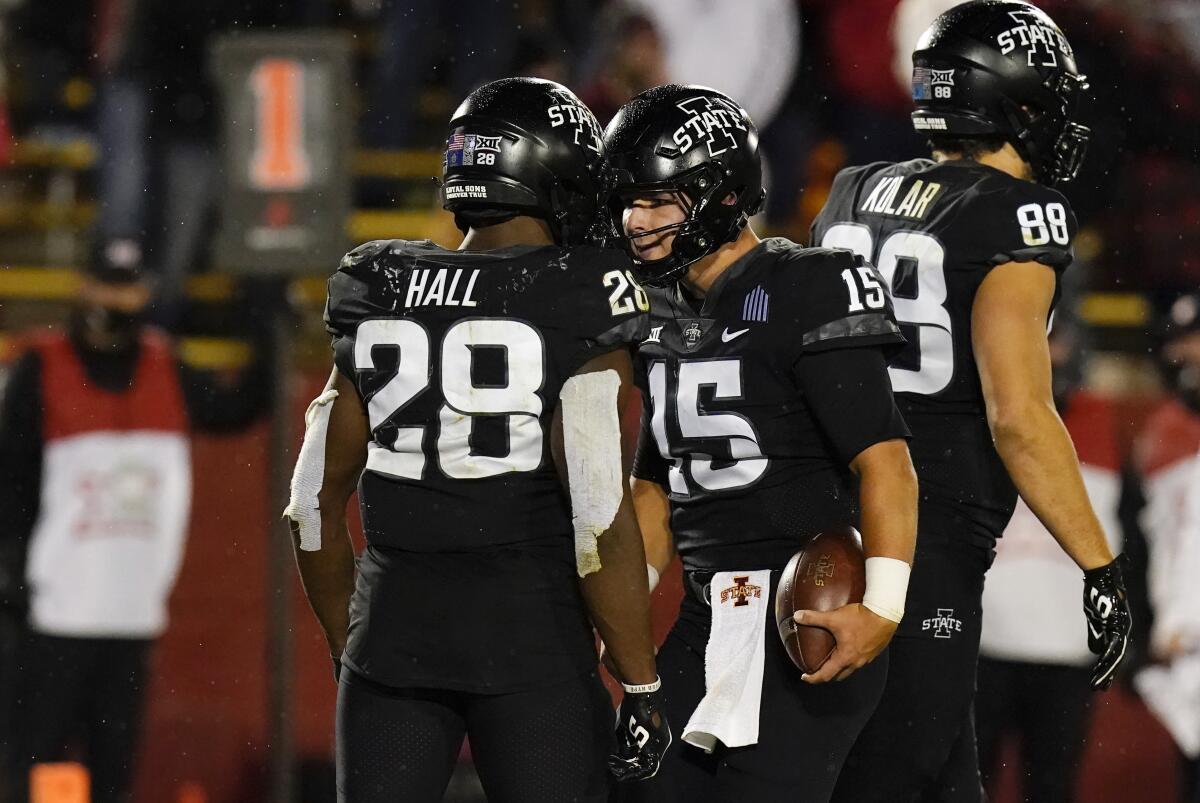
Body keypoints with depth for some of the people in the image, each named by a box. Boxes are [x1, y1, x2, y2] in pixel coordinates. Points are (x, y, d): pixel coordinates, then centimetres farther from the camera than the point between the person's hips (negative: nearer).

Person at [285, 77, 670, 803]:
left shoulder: (380, 296, 6)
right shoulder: (577, 306, -9)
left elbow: (317, 501, 10)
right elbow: (601, 517, -15)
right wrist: (642, 686, -9)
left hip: (394, 627, 4)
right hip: (531, 632, -4)